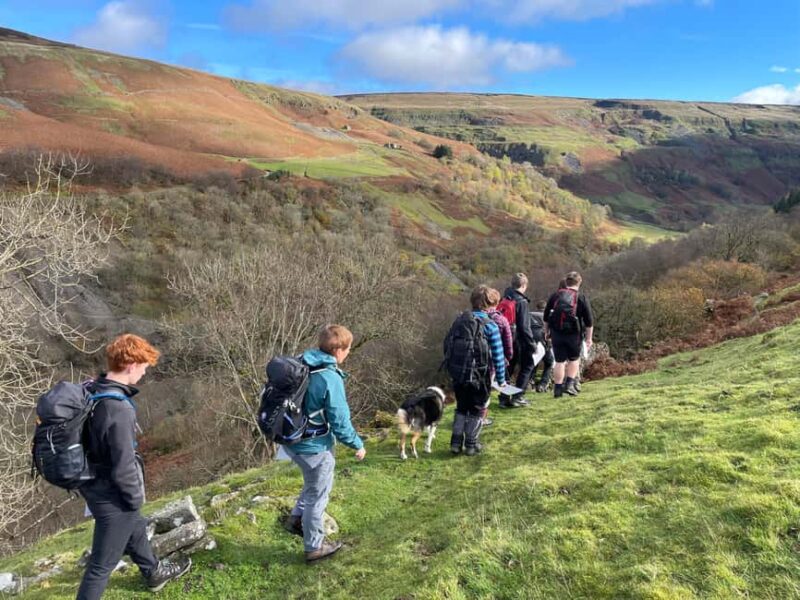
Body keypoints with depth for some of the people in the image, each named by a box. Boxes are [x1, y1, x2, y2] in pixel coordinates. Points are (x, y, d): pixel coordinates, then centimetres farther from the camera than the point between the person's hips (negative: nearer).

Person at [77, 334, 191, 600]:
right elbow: (123, 468, -28)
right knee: (103, 563, 10)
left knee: (135, 529, 31)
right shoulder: (118, 409, -34)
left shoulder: (89, 391, -7)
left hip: (93, 484, 10)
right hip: (112, 496, -10)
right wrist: (135, 498, -10)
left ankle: (154, 573, 54)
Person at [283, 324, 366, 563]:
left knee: (315, 485, 31)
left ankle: (297, 518, 37)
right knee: (317, 496, 12)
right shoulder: (330, 379, -27)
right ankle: (314, 547, 29)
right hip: (314, 447, -8)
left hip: (292, 440, 8)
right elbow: (340, 421, -21)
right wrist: (358, 445, -5)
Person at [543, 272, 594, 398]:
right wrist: (589, 338, 5)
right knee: (574, 359, 17)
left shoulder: (555, 296, 6)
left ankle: (558, 389, 10)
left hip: (556, 333, 2)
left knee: (559, 361, 8)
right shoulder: (582, 298, -2)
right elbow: (589, 322, -1)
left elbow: (546, 317, 13)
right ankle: (570, 384, 8)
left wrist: (546, 331, 24)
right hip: (574, 334, -2)